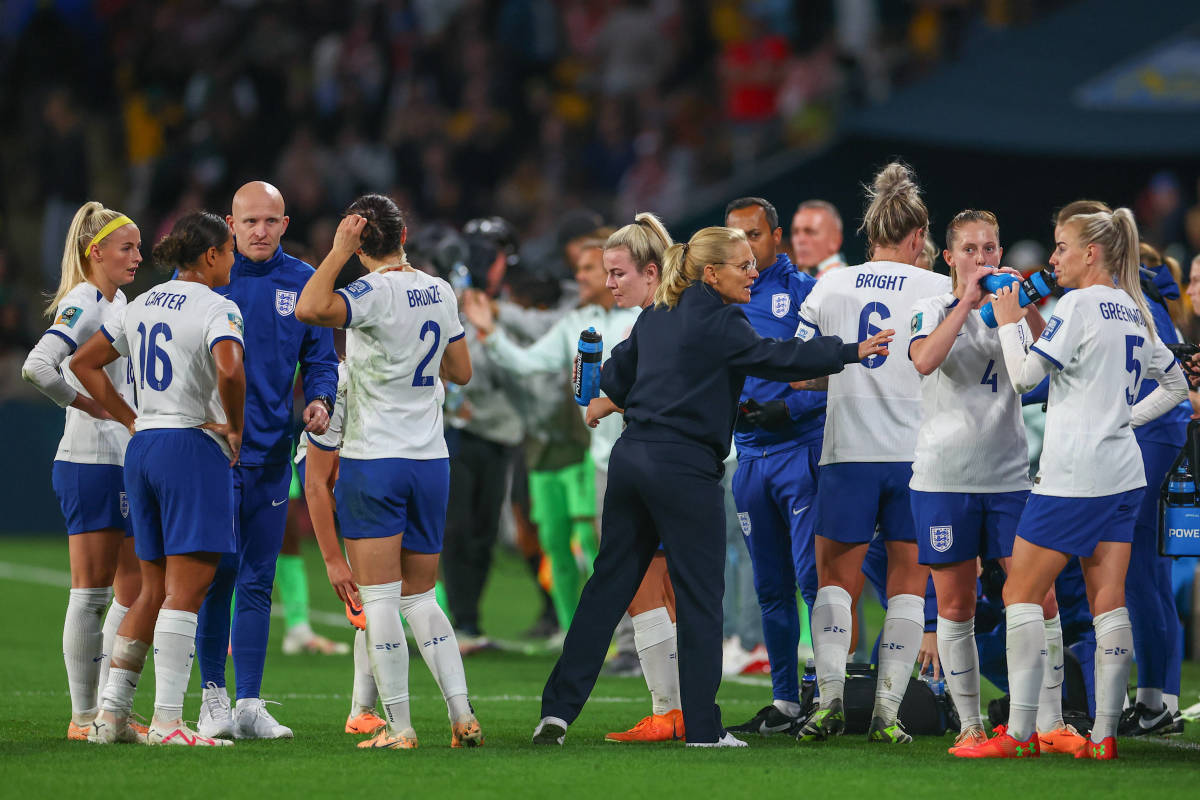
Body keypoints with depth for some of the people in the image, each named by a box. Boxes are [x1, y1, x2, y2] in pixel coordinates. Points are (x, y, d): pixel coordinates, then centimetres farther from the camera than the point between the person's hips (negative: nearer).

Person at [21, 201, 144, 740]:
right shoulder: (82, 305, -13)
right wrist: (85, 403, -16)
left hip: (124, 462, 9)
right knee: (91, 594, -4)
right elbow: (37, 367, -28)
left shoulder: (118, 302, 14)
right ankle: (83, 717, 2)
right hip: (89, 462, -9)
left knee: (134, 593, 9)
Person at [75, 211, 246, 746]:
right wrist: (235, 430, -11)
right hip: (194, 447, -8)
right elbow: (229, 370, -28)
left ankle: (112, 713, 10)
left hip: (143, 446, 8)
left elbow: (84, 363, 20)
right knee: (185, 590, -9)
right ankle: (167, 721, -14)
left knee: (153, 591, 13)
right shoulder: (216, 308, -9)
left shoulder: (143, 305, 14)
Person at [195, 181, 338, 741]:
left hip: (270, 452, 3)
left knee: (257, 581, 5)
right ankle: (213, 696, 5)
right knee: (219, 573, -6)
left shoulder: (301, 282, 6)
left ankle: (249, 704, 8)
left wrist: (319, 400, -8)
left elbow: (320, 359, 12)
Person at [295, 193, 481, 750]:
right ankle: (462, 715, 4)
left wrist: (339, 251, -21)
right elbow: (460, 372, 16)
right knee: (420, 596, 14)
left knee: (379, 599, -2)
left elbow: (309, 309, -33)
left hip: (373, 459, -6)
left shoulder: (375, 293, -14)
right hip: (430, 459, 6)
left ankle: (398, 726, -3)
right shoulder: (440, 292, 6)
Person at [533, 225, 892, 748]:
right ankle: (703, 727, 2)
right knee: (700, 596, 1)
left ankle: (558, 709, 5)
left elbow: (614, 377, 21)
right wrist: (853, 352, -16)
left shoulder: (655, 317, 14)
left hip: (631, 457, 7)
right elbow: (776, 358, -18)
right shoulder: (717, 323, -9)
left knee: (608, 586, 9)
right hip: (685, 468, -7)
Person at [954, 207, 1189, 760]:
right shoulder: (1135, 313, 13)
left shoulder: (1079, 305, -12)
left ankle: (1019, 734, -7)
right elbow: (1174, 386, 23)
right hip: (1123, 473, 8)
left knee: (1021, 594, -2)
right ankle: (1104, 735, 2)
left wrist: (1008, 322, 1)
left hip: (1073, 475, -8)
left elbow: (1024, 375, -12)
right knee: (1108, 603, 5)